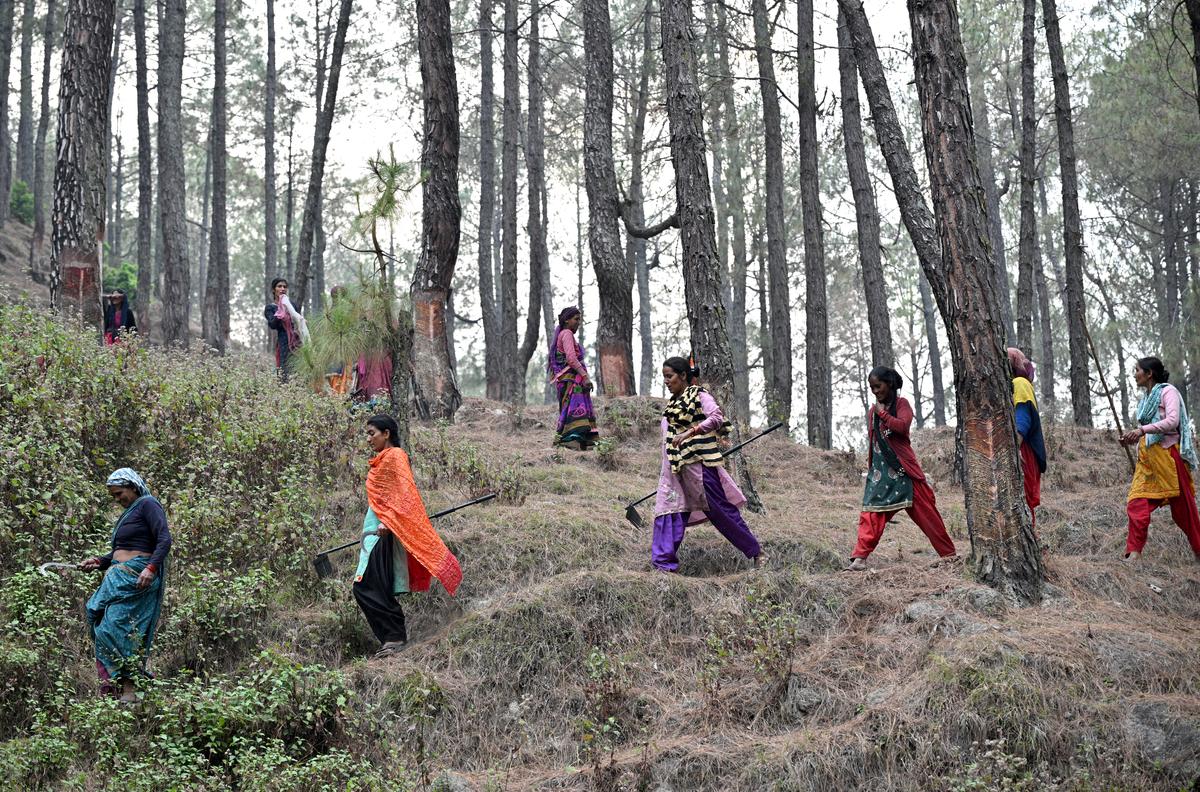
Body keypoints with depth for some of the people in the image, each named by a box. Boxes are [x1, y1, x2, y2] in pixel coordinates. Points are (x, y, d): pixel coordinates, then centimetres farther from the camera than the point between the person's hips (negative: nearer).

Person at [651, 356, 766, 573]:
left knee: (720, 509, -2)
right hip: (675, 467, 7)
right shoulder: (673, 403, 18)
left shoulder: (699, 395, -4)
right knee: (667, 509, -3)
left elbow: (716, 418, -21)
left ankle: (756, 551, 11)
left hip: (700, 463, -7)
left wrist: (690, 432, -29)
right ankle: (664, 563, -3)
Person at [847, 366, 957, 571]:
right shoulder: (872, 412, 15)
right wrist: (871, 468, 18)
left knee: (924, 510, 1)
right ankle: (860, 558, -14)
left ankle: (948, 553, 10)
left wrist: (883, 413, -12)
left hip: (903, 467, -5)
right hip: (880, 470, 5)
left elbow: (903, 426, -20)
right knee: (871, 513, -8)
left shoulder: (901, 404, -1)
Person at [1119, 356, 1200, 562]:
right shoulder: (1145, 399, 18)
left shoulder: (1168, 391, -5)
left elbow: (1172, 421, -19)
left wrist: (1142, 430, -26)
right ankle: (1134, 552, -12)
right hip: (1147, 456, 7)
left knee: (1182, 505, 1)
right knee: (1137, 503, -8)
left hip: (1167, 453, -7)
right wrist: (1132, 439, 4)